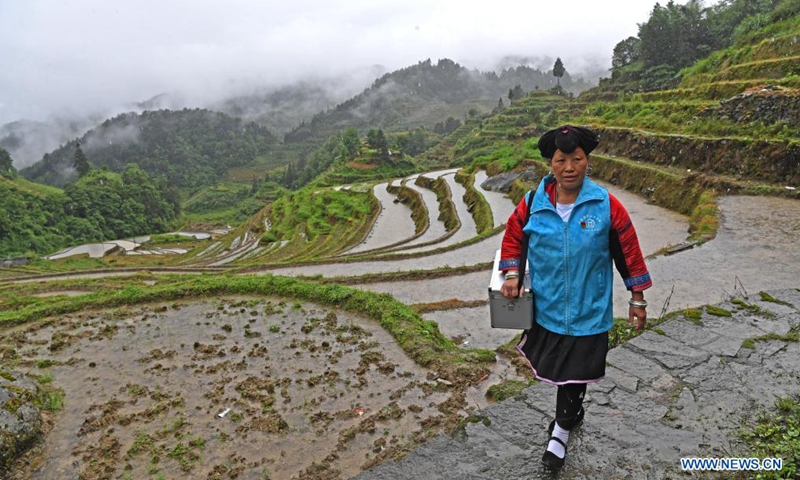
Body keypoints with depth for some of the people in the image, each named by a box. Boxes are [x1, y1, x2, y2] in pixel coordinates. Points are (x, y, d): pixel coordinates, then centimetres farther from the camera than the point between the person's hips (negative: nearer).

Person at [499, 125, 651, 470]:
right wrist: (512, 274, -6)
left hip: (589, 312, -2)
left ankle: (561, 430, 35)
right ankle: (573, 411, 50)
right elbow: (512, 238, 7)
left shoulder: (606, 205, -13)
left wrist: (637, 298, 2)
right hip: (545, 309, 2)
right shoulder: (532, 204, -9)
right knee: (554, 365, 21)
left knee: (574, 374, 11)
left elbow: (629, 251, -4)